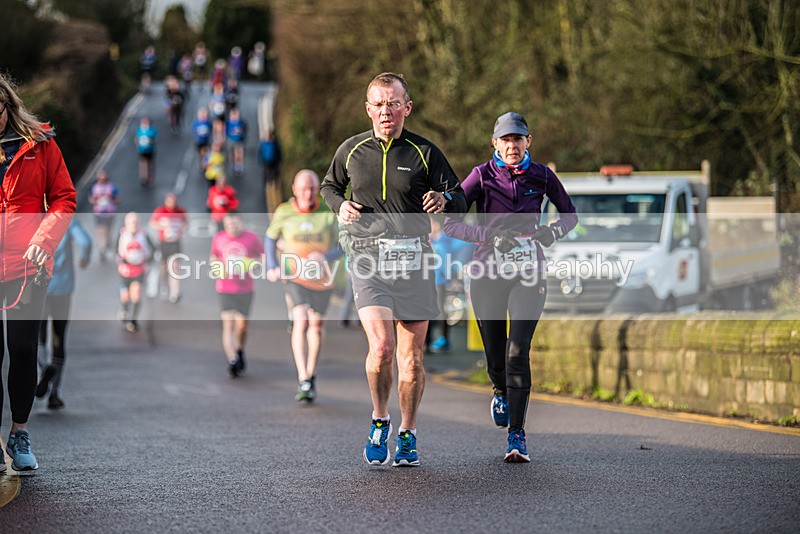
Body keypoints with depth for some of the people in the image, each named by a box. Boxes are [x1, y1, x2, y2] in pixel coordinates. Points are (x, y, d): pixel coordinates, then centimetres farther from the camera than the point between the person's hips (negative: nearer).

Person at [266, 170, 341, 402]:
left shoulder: (328, 214, -10)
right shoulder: (283, 212, -7)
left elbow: (340, 247, -5)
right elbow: (271, 238, 10)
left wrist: (324, 257, -26)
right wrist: (272, 267, -2)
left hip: (321, 279, 1)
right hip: (294, 277, -1)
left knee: (316, 326, 14)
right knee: (301, 322, -19)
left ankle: (311, 376, 35)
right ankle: (303, 382, -23)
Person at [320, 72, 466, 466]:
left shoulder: (425, 152, 3)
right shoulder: (351, 150, 7)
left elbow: (459, 201, 5)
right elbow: (329, 186, 25)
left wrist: (443, 200, -19)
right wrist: (340, 205, 2)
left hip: (413, 256, 1)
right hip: (368, 256, -1)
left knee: (411, 357, 3)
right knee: (381, 346, -18)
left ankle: (407, 434, 20)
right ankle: (379, 422, 4)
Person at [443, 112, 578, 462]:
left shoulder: (541, 176, 2)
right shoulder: (482, 176, -3)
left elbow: (569, 214, 16)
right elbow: (449, 222, -7)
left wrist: (552, 232, -5)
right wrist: (489, 236, -21)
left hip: (528, 274, 0)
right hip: (488, 272, 0)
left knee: (518, 352, -15)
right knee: (495, 355, 6)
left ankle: (517, 437, -12)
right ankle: (501, 391, 44)